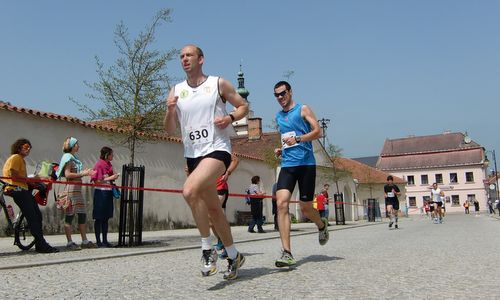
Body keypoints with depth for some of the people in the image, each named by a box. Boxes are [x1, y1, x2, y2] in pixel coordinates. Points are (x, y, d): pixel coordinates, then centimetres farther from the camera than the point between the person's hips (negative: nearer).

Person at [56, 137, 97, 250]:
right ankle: (70, 242, 1)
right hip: (71, 187, -10)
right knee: (70, 215, -4)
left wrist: (85, 173, 9)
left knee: (82, 214, 9)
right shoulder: (68, 157, -8)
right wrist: (82, 174, -14)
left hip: (77, 188, 10)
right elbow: (67, 174, -17)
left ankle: (85, 241, 15)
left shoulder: (74, 157, 20)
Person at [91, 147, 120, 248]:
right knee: (99, 218, 0)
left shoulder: (109, 165, 13)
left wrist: (114, 177, 5)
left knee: (106, 218, 11)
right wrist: (110, 178, -16)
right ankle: (98, 241, 7)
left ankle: (105, 241, 17)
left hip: (108, 192, 8)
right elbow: (97, 181, -15)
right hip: (101, 193, -8)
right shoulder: (99, 165, -10)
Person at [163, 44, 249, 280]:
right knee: (213, 209, 11)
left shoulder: (218, 84, 1)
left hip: (217, 150, -5)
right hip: (192, 155, 6)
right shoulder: (176, 91, 11)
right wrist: (170, 110, -10)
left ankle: (207, 248, -11)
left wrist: (230, 118, -12)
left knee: (189, 191, -29)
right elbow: (170, 130, 10)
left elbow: (244, 106, 8)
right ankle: (233, 256, 29)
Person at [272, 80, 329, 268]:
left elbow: (317, 131, -6)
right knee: (281, 203, -17)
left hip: (306, 163, -4)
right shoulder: (278, 116, 19)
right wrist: (280, 149, 12)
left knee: (305, 208, 2)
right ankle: (287, 253, -17)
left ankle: (322, 226, 39)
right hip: (287, 164, 4)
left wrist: (297, 139, -19)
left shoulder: (302, 109, 3)